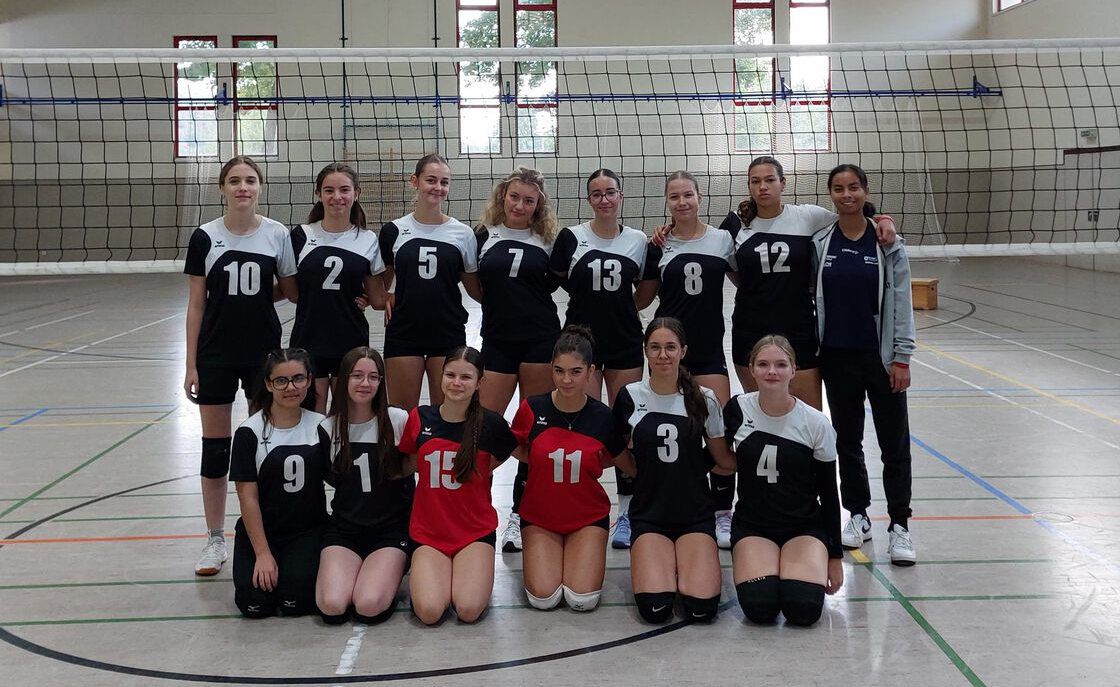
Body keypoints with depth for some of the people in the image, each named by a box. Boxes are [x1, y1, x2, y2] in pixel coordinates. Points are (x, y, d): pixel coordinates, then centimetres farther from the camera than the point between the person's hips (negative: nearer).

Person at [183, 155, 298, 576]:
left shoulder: (276, 235, -2)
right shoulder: (205, 237, -2)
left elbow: (292, 291, 8)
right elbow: (196, 304, 0)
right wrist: (191, 365, -2)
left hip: (263, 352, 0)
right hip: (216, 355, 0)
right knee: (215, 447, 5)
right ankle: (215, 540, 17)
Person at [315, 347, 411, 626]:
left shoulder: (398, 421, -5)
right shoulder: (328, 428, 3)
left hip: (391, 527, -2)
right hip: (343, 529, 2)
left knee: (369, 606, -26)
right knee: (331, 606, -22)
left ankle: (389, 573, 8)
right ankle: (352, 571, 12)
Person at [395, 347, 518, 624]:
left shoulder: (491, 424, -6)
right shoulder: (419, 418, -1)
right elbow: (405, 467, 13)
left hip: (475, 531, -1)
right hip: (428, 531, 1)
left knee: (468, 610, -22)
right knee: (430, 611, -21)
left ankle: (472, 572, 11)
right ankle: (423, 573, 12)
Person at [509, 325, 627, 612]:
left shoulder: (602, 416, -12)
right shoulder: (532, 408, -13)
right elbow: (517, 449, 6)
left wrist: (579, 463, -7)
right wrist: (549, 461, -5)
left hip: (587, 516, 0)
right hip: (539, 516, 0)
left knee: (582, 600, -15)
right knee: (543, 598, -16)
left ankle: (576, 554, 16)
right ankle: (550, 553, 16)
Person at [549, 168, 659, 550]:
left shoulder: (639, 240, 3)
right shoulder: (571, 237, -2)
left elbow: (648, 290, 13)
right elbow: (554, 280, 4)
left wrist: (621, 311, 5)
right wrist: (593, 307, 5)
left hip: (624, 343, 1)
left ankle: (627, 513, 14)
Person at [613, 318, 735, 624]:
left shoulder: (703, 399, 1)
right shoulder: (630, 396, 0)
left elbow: (724, 460, 8)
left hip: (695, 515, 0)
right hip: (649, 515, 0)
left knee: (702, 608, -20)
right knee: (655, 608, -21)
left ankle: (683, 561, 13)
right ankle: (652, 561, 12)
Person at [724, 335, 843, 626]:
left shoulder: (815, 423, -8)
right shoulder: (738, 410, -7)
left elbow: (828, 493, 0)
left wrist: (835, 556, 3)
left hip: (804, 526, 0)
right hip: (752, 523, 0)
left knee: (804, 608, -24)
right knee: (759, 607, -25)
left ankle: (790, 569, 10)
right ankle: (753, 565, 10)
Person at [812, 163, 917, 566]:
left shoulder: (887, 242, -4)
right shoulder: (819, 244, 2)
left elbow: (901, 302, -4)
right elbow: (810, 299, 7)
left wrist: (901, 358, -9)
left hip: (880, 355, -2)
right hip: (837, 356, 2)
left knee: (894, 443, 0)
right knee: (847, 440, 11)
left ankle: (899, 526, 7)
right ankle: (858, 517, 24)